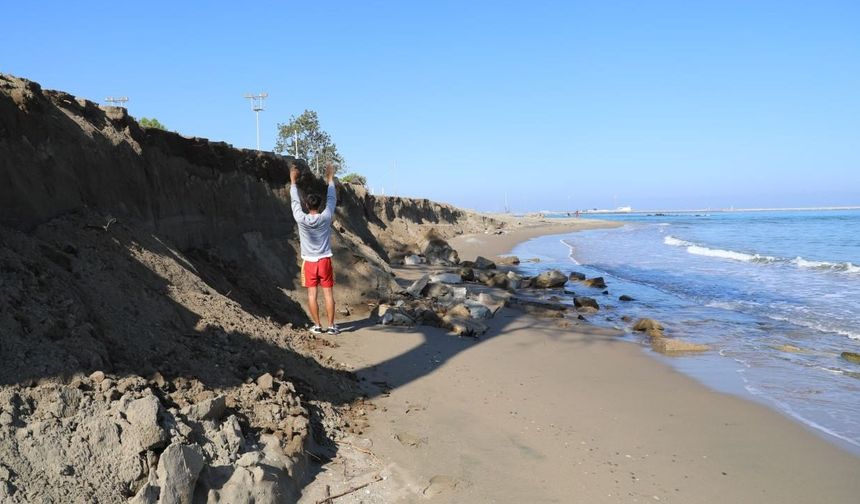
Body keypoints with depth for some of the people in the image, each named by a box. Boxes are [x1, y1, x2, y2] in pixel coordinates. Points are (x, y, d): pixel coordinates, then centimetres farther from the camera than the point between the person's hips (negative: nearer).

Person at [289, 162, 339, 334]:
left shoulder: (301, 219, -11)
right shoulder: (326, 217, -9)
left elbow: (294, 201, 3)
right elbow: (332, 199, 5)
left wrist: (293, 181, 13)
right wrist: (330, 179, 15)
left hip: (309, 262, 0)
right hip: (324, 261, 0)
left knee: (312, 294, 5)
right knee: (328, 293, 3)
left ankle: (317, 325, 8)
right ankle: (331, 325, 6)